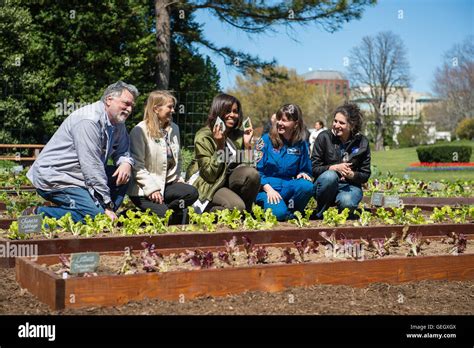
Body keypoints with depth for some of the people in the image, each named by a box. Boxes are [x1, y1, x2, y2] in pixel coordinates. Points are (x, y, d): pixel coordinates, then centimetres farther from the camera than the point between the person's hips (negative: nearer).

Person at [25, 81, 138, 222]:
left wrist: (126, 163, -9)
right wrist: (107, 206, -21)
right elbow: (92, 166, -24)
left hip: (78, 177, 10)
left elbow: (123, 151, 19)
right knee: (96, 214, -25)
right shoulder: (89, 121, -22)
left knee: (123, 176, 0)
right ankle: (38, 214, -13)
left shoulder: (118, 123, 8)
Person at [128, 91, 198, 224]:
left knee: (192, 193, -20)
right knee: (164, 215, -25)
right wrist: (152, 189, -20)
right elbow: (138, 167, -13)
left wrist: (178, 177, 7)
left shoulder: (174, 128, 12)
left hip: (167, 183, 7)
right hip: (143, 189, -7)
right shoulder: (140, 131, -11)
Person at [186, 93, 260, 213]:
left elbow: (246, 164, 1)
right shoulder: (203, 137, -14)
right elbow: (210, 175, -18)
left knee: (252, 173, -26)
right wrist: (219, 146, -25)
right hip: (207, 185, -5)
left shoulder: (239, 135, 3)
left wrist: (247, 144, -10)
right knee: (236, 206, -31)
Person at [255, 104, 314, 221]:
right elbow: (256, 170, -4)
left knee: (307, 186, -29)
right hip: (266, 186, -3)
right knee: (278, 213, -32)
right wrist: (268, 189, -17)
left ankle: (292, 212, -4)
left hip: (288, 187, 3)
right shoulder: (266, 140, -2)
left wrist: (303, 174, -9)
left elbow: (305, 170, 16)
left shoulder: (301, 144, 7)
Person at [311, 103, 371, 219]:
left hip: (350, 185, 0)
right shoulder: (324, 137, -5)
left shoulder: (362, 143, -1)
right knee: (330, 176, -36)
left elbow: (365, 175, 3)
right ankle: (320, 214, -15)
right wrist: (335, 168, -23)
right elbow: (314, 168, -7)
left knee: (347, 202, -35)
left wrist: (352, 174, -19)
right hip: (326, 184, 0)